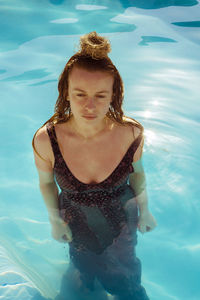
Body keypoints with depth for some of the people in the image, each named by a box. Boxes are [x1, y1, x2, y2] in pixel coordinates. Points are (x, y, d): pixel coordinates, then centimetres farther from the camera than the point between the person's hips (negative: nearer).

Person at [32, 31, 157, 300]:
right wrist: (55, 220, 1)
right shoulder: (45, 140, -32)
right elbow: (46, 182, -11)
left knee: (124, 275, 30)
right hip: (78, 226, 0)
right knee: (85, 268, 32)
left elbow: (137, 171, -8)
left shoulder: (131, 133, -30)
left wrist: (144, 210, 4)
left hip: (122, 221, 1)